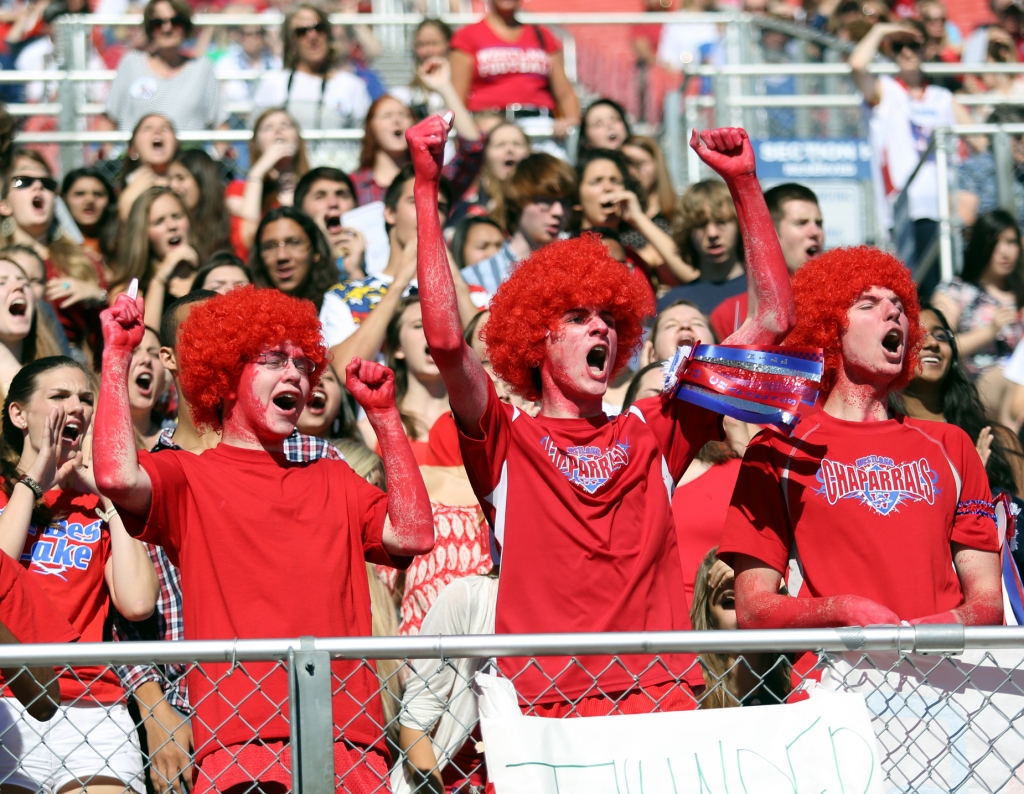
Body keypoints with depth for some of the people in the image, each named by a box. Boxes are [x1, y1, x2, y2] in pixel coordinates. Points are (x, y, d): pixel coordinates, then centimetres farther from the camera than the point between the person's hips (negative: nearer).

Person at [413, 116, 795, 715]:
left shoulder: (652, 433, 19)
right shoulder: (509, 442, 10)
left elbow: (773, 321, 19)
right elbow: (445, 339, -7)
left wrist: (744, 183, 14)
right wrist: (427, 188, -10)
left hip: (664, 703, 2)